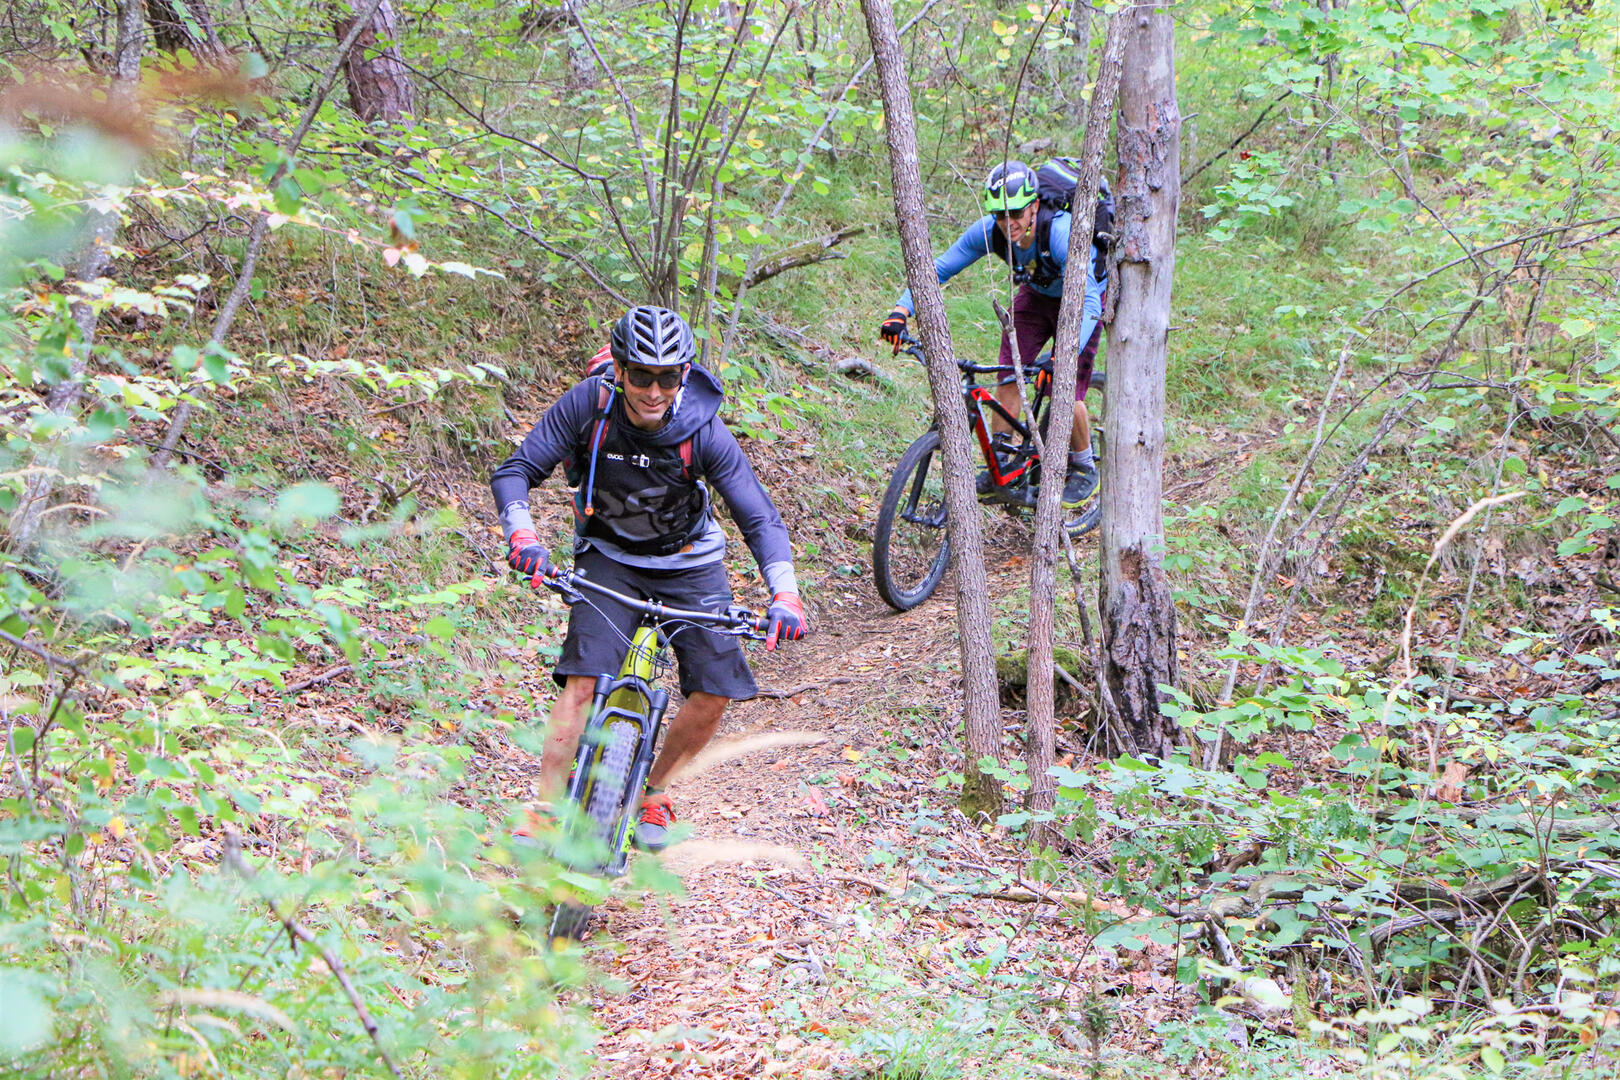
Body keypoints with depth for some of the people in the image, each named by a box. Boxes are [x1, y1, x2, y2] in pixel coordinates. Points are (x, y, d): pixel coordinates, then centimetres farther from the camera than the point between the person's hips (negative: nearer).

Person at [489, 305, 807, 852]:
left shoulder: (703, 430, -25)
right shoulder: (587, 405, -23)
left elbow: (760, 518, -23)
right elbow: (514, 471, -19)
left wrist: (785, 595, -37)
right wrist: (522, 534, -38)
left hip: (688, 564, 1)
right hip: (610, 559, -1)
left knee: (714, 694, -9)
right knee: (583, 681, -20)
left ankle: (653, 792, 16)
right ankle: (544, 815, -14)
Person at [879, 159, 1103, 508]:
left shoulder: (1062, 233, -40)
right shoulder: (988, 231, -26)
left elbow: (1088, 301, -44)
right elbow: (938, 269, -19)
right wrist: (900, 312, -35)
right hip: (1035, 294, 5)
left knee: (1067, 392, -11)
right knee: (1009, 378, -7)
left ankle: (1084, 469, 12)